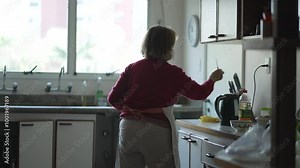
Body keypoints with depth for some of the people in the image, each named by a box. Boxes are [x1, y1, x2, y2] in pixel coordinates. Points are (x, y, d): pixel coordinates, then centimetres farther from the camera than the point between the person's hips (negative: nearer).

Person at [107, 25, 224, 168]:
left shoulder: (132, 68, 4)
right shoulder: (173, 73, -2)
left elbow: (112, 98, 4)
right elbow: (200, 93, 10)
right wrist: (212, 79, 29)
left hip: (128, 129, 3)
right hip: (157, 131, -3)